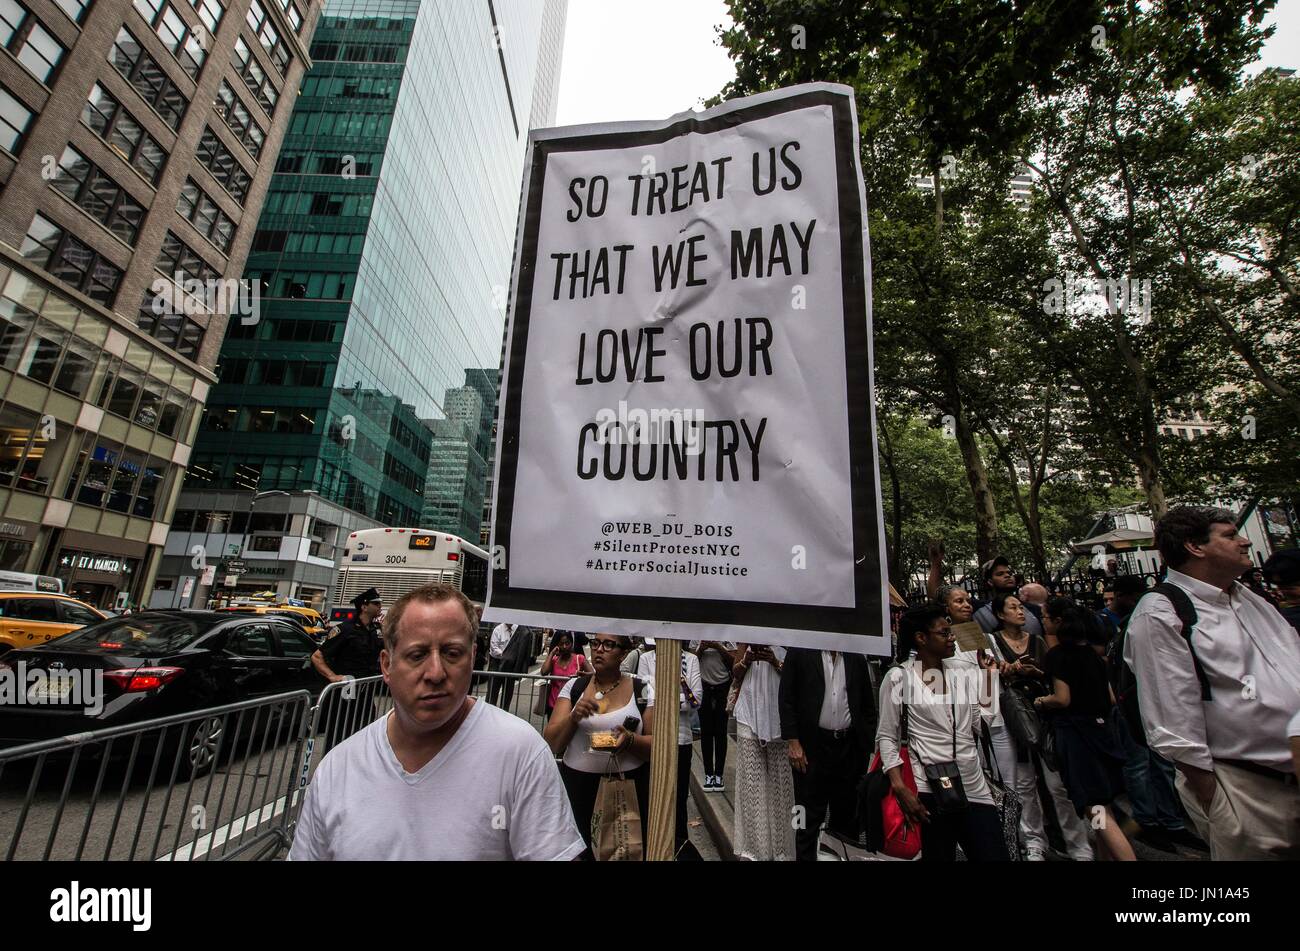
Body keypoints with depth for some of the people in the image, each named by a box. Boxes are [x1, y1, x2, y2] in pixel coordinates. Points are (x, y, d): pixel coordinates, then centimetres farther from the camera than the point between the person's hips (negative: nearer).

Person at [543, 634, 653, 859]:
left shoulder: (642, 690, -3)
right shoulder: (573, 687, 1)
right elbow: (551, 743, 0)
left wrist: (630, 739, -22)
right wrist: (574, 717, -18)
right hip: (577, 784, 1)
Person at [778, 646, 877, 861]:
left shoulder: (857, 658, 5)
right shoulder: (799, 652, -6)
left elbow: (869, 705, 11)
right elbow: (786, 698, -6)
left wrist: (868, 746, 6)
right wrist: (792, 741, -10)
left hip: (849, 747, 3)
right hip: (811, 746, -3)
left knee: (847, 815, 13)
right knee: (809, 816, 6)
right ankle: (805, 857, 22)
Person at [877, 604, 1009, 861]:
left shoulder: (960, 674, 9)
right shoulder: (898, 677, -7)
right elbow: (887, 737, -6)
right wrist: (900, 788, -15)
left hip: (974, 785, 5)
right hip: (931, 788, -4)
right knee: (938, 856, 7)